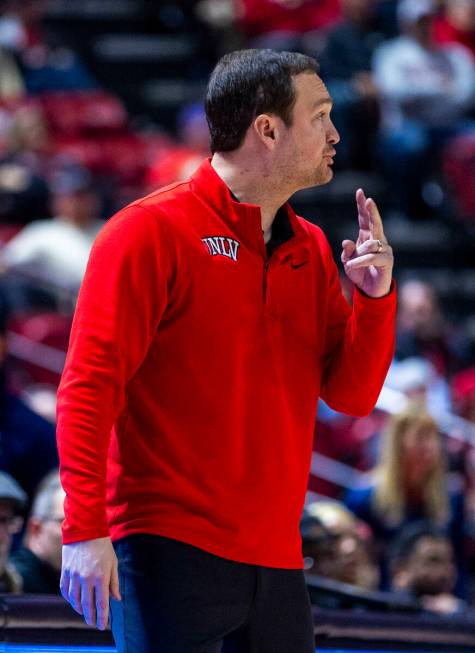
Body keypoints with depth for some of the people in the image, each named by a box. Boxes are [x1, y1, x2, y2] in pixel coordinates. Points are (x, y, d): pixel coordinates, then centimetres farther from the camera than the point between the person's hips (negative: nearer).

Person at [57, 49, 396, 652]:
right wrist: (84, 529, -17)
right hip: (170, 553, -7)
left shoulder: (311, 251, 15)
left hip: (276, 558, 7)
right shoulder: (151, 230, -6)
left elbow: (352, 394, 15)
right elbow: (88, 385, -10)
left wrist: (374, 298, -3)